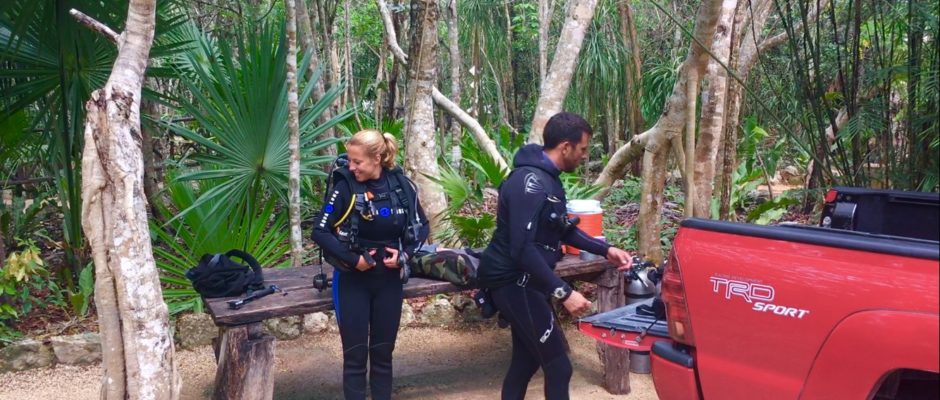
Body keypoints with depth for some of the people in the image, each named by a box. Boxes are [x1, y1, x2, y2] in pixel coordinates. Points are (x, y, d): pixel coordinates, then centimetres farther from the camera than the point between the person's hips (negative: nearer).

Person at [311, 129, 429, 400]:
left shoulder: (401, 185, -6)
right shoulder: (345, 186, -13)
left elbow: (421, 227, 6)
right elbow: (320, 231, -13)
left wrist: (405, 253, -9)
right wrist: (352, 259, -17)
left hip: (389, 281, 2)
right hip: (353, 281, -2)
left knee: (383, 353, 12)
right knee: (355, 355, 3)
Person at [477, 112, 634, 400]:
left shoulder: (547, 178, 11)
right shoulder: (531, 182, -23)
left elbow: (563, 230, 21)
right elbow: (522, 248, -29)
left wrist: (605, 250, 12)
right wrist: (563, 292, -29)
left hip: (522, 281, 11)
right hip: (514, 282, -11)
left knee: (527, 358, 19)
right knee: (558, 366, -7)